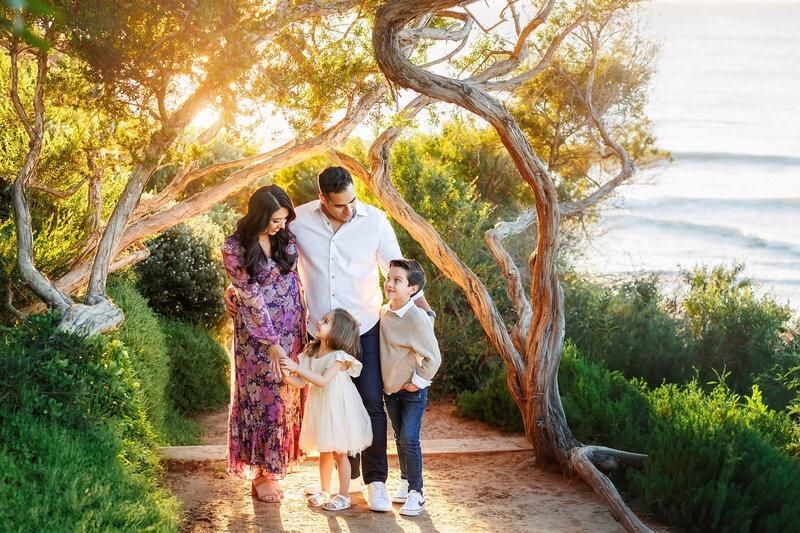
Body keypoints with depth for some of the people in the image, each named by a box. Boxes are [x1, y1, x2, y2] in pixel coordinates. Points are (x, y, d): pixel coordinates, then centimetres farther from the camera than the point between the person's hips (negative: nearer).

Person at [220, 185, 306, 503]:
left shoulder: (286, 237, -2)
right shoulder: (234, 249, -16)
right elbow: (251, 298, -17)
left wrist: (301, 327, 9)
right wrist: (272, 343, -18)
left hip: (291, 330, 5)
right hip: (257, 333, -5)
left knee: (286, 396, 11)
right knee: (263, 399, 2)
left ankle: (273, 466, 25)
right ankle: (261, 473, 13)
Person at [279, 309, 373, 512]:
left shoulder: (339, 357, -19)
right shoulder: (311, 353, 2)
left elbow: (322, 380, -30)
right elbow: (301, 382, 2)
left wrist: (297, 367, -33)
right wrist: (287, 376, -19)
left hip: (338, 411, -6)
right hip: (320, 410, 6)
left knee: (340, 454, 3)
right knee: (324, 453, 17)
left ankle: (344, 496, 12)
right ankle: (324, 492, 29)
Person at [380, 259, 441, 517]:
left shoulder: (417, 318, -23)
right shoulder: (383, 312, -1)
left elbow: (433, 357, -20)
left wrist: (418, 381, -13)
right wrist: (384, 381, 12)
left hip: (413, 390, -7)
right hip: (390, 388, 7)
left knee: (409, 439, -9)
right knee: (400, 438, 16)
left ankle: (416, 492, 0)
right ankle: (405, 483, 28)